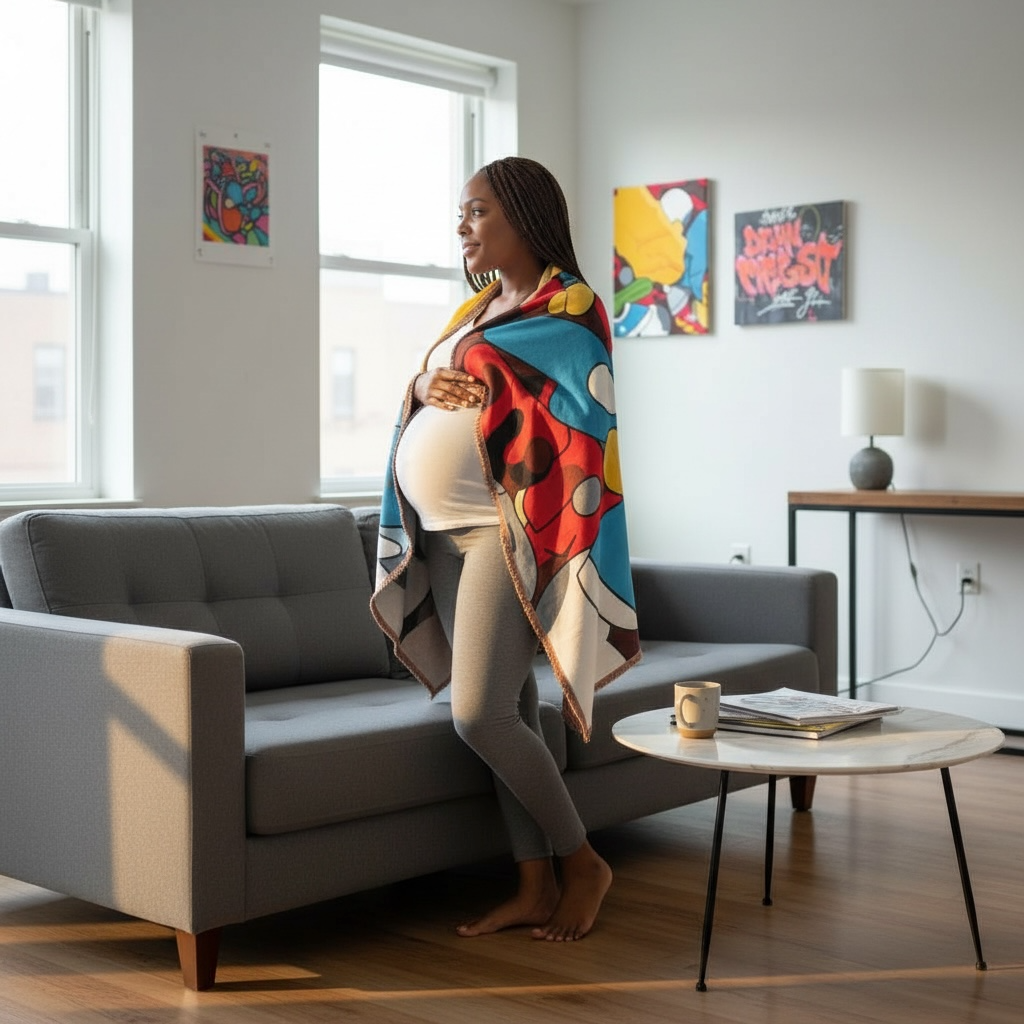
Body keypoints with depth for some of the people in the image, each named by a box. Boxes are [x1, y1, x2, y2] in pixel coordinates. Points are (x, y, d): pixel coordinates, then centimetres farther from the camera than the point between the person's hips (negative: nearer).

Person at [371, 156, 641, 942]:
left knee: (481, 715, -13)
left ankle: (582, 863, 6)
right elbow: (423, 389, 20)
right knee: (505, 714, 8)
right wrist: (426, 386, -2)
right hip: (445, 534, 8)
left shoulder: (569, 307, -5)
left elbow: (580, 424, -12)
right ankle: (536, 888, 15)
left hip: (508, 532, -8)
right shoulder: (476, 308, 18)